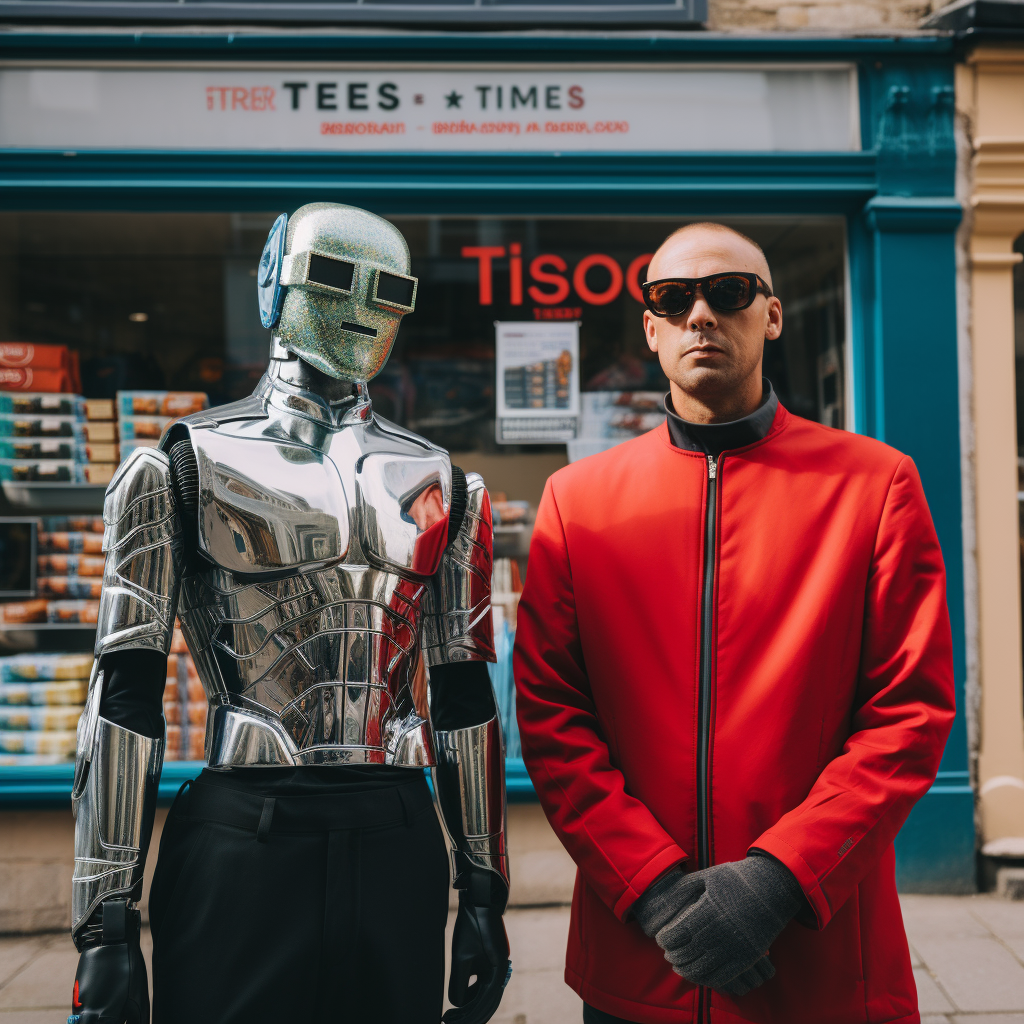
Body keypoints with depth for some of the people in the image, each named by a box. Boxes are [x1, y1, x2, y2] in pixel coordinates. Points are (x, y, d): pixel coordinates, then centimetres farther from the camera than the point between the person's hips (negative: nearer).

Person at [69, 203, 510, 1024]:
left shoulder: (439, 485, 10)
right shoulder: (183, 468, 1)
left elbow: (463, 696, 11)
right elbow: (125, 694, -3)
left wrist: (484, 892, 9)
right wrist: (106, 925, -7)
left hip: (398, 848, 3)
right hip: (239, 844, -3)